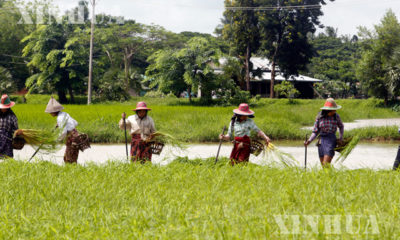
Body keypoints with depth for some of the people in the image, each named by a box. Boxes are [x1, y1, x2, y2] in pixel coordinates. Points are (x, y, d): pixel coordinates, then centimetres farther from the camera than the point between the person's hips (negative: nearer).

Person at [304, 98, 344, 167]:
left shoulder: (336, 116, 1)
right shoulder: (319, 117, 1)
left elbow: (341, 126, 21)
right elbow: (315, 132, 6)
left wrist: (341, 138, 12)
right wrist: (309, 141, -8)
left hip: (331, 141, -2)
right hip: (321, 141, 2)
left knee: (326, 165, -15)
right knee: (323, 166, 6)